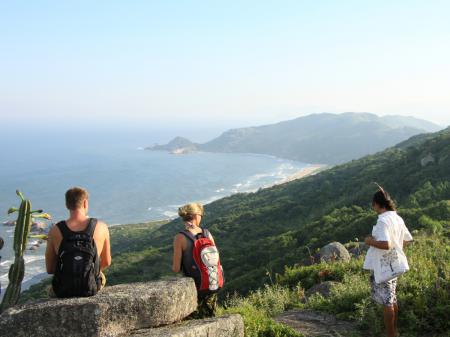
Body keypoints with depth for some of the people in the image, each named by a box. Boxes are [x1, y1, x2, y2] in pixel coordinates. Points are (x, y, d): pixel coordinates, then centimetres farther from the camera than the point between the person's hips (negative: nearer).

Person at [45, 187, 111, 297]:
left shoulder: (55, 231, -12)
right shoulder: (101, 227, -12)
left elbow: (49, 269, -3)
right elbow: (106, 262, 2)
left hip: (63, 291, 0)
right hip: (92, 289, 0)